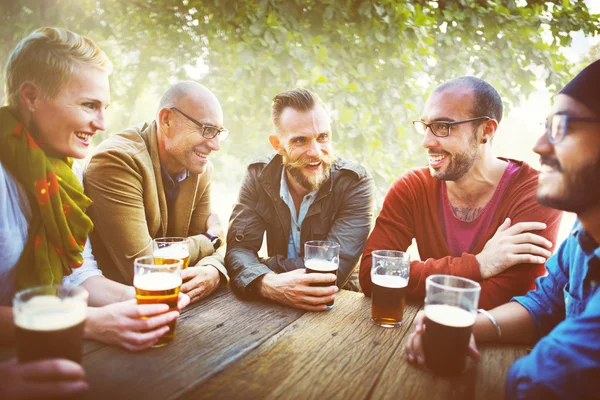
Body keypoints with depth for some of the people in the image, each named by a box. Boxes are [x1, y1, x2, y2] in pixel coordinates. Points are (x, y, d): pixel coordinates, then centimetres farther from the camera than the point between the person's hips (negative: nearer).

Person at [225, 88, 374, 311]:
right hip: (276, 304, 3)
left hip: (340, 303, -2)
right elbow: (238, 250, -14)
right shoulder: (259, 175, -6)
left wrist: (263, 264, -18)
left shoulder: (354, 182, -15)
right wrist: (269, 284, -34)